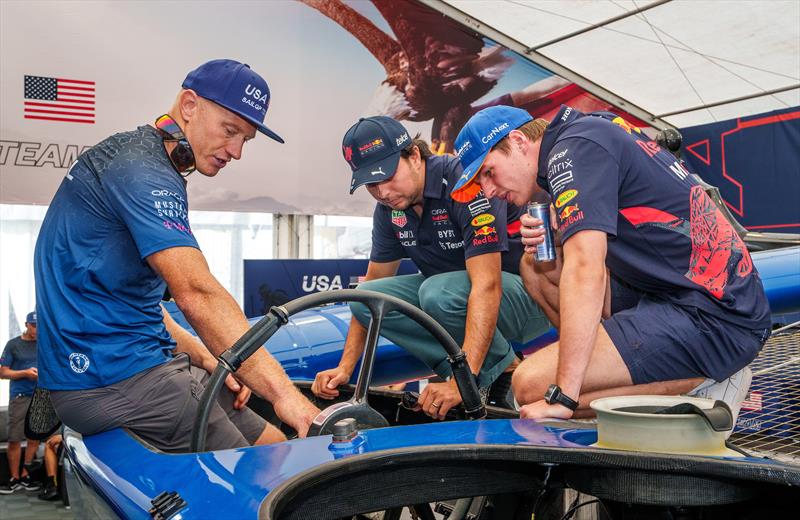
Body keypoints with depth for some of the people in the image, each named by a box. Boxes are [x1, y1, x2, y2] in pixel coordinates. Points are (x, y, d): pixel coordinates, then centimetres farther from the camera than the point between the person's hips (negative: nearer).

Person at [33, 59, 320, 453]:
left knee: (275, 443, 7)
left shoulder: (131, 159, 17)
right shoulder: (142, 170, -16)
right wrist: (282, 392, -31)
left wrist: (208, 361, 6)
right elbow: (197, 294, -29)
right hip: (112, 375, -10)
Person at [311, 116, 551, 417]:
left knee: (439, 292, -36)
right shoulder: (389, 208, -1)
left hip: (527, 293, -7)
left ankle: (505, 370, -8)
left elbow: (486, 285, -33)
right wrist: (345, 369, -3)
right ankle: (472, 368, -8)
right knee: (367, 297, -11)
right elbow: (374, 282, 5)